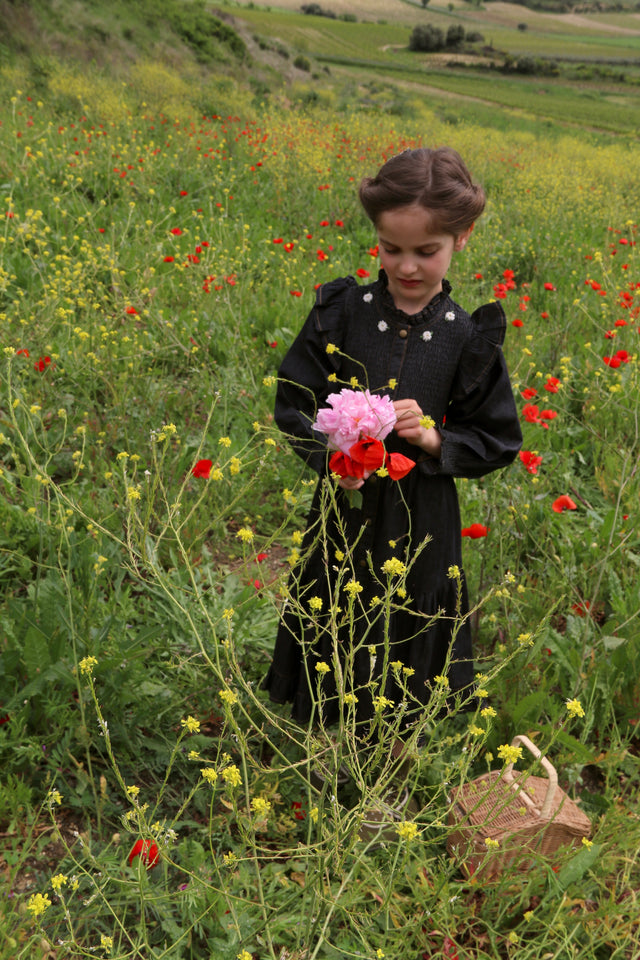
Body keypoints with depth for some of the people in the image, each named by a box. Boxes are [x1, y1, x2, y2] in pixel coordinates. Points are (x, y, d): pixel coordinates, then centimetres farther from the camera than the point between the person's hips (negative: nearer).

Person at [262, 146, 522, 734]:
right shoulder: (340, 313, -7)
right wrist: (329, 455, -21)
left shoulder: (469, 338, -8)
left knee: (406, 642, 17)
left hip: (422, 521, 0)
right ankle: (326, 733, 42)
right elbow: (294, 403, -1)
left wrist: (432, 437, -19)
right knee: (332, 636, 14)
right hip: (344, 509, 1)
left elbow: (497, 442, -1)